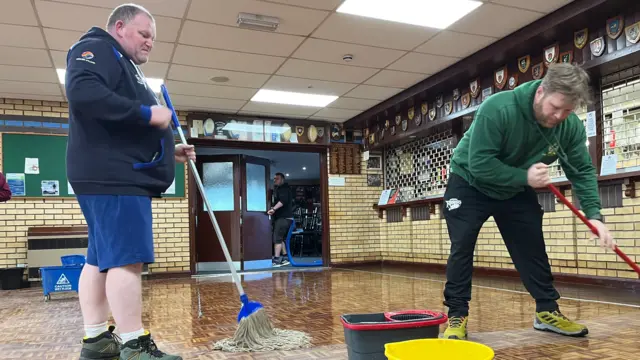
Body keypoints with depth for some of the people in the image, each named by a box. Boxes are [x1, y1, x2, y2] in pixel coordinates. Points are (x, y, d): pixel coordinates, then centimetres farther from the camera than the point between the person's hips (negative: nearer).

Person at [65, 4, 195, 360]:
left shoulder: (126, 66, 29)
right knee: (127, 258, -13)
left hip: (123, 175, 11)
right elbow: (84, 93, -23)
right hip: (112, 176, -11)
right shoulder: (96, 49, -1)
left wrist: (171, 150, 19)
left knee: (102, 259, 9)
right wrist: (146, 113, -19)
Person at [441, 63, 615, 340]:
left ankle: (547, 311, 19)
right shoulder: (497, 109, -34)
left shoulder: (571, 127, -18)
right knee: (462, 249, -8)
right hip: (470, 184, -4)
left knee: (533, 249, 5)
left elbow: (582, 171, -10)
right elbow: (479, 164, -35)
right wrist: (525, 176, -36)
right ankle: (457, 315, 1)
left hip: (517, 191, 5)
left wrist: (594, 215, -21)